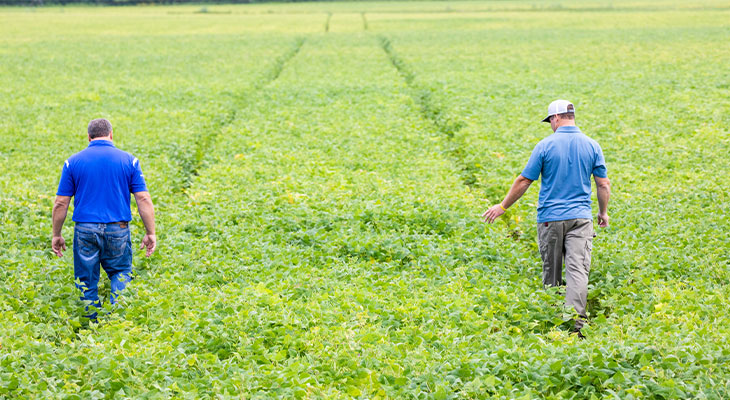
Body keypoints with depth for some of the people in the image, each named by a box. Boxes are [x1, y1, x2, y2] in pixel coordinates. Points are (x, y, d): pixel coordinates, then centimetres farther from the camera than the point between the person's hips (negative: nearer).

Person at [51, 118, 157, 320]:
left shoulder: (73, 162, 3)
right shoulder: (128, 160, 2)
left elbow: (61, 203, 3)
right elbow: (144, 199, -2)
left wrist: (56, 235, 11)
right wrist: (150, 233, 3)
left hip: (85, 229, 0)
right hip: (117, 229, 0)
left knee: (87, 282, 10)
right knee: (120, 273, 17)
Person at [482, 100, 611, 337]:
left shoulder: (545, 146, -4)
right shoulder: (592, 146, 3)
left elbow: (524, 181, -1)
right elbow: (603, 184, 6)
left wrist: (503, 206, 11)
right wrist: (603, 213, 22)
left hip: (550, 217, -1)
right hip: (580, 218, 1)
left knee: (552, 273, 11)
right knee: (578, 270, -10)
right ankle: (575, 323, -26)